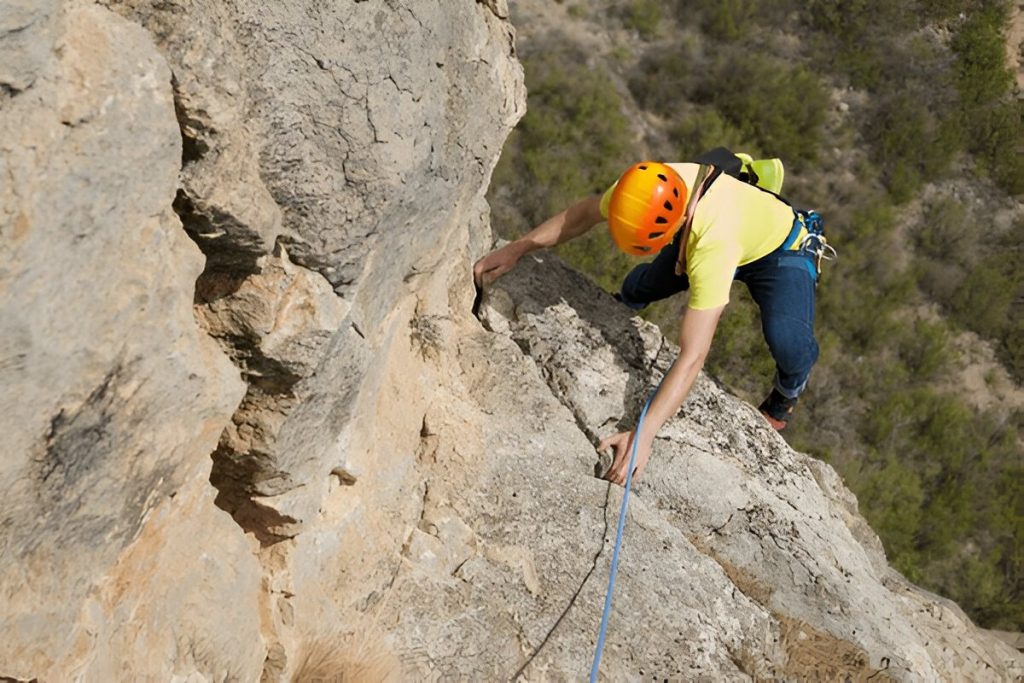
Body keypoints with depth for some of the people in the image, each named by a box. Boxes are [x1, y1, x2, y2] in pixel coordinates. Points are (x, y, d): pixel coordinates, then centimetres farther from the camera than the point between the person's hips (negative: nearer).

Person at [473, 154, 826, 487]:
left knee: (787, 342, -29)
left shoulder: (713, 242, -48)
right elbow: (584, 212, -6)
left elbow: (692, 356, -48)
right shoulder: (644, 189, -32)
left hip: (781, 250, -6)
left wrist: (643, 436, -52)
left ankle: (786, 394, 10)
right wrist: (516, 249, -9)